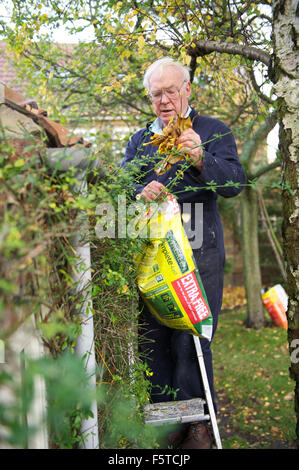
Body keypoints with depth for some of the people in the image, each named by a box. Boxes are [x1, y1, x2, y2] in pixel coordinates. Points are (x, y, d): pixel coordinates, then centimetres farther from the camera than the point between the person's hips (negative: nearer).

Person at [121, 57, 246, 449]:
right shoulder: (140, 139, 19)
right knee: (154, 338, 3)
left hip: (198, 255, -3)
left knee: (191, 341, -3)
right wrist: (141, 192, -13)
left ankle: (197, 421, 10)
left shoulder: (214, 131, 7)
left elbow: (235, 183, -7)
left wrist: (200, 159, -27)